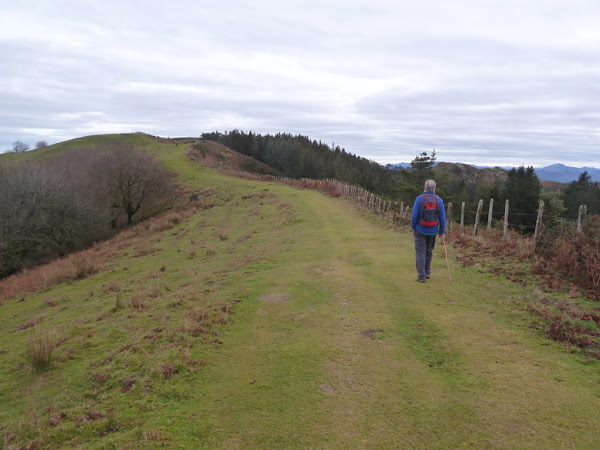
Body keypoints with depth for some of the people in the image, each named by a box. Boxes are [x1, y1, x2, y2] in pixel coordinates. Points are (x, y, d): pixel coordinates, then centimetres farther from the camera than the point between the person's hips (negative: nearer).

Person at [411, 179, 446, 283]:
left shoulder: (419, 199, -10)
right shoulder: (439, 200, -4)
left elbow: (414, 216, -10)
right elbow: (442, 218, -2)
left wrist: (413, 227, 6)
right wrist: (442, 231, 9)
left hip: (420, 231, -3)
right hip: (433, 231, 3)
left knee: (420, 253, 2)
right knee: (429, 252, 19)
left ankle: (421, 276, 0)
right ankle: (427, 272, 30)